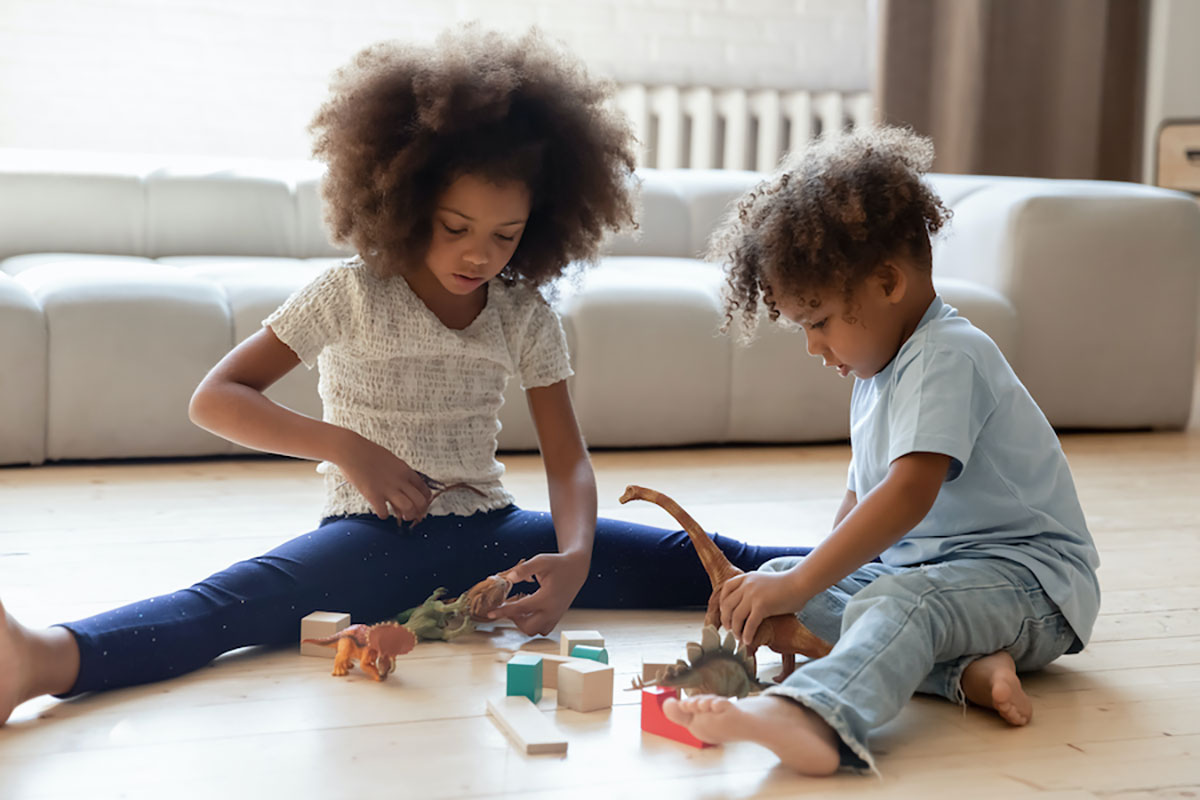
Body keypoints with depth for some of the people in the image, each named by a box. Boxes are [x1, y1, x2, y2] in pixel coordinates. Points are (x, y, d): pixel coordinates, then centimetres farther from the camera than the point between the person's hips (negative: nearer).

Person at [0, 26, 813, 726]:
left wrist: (574, 559, -20)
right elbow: (216, 398, -8)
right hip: (377, 534, -5)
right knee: (234, 602, -37)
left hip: (489, 530, 5)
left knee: (686, 561, -10)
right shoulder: (351, 295, -6)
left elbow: (567, 458, 1)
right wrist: (347, 447, -21)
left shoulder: (526, 315, 4)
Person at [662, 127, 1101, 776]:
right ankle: (965, 667, -20)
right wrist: (806, 576, 10)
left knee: (897, 601, -39)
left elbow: (910, 491, -30)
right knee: (777, 575, -2)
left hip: (1027, 576, -10)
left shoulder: (945, 357, -18)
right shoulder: (878, 372, 16)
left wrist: (800, 585, -31)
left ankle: (808, 719, -71)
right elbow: (862, 497, 24)